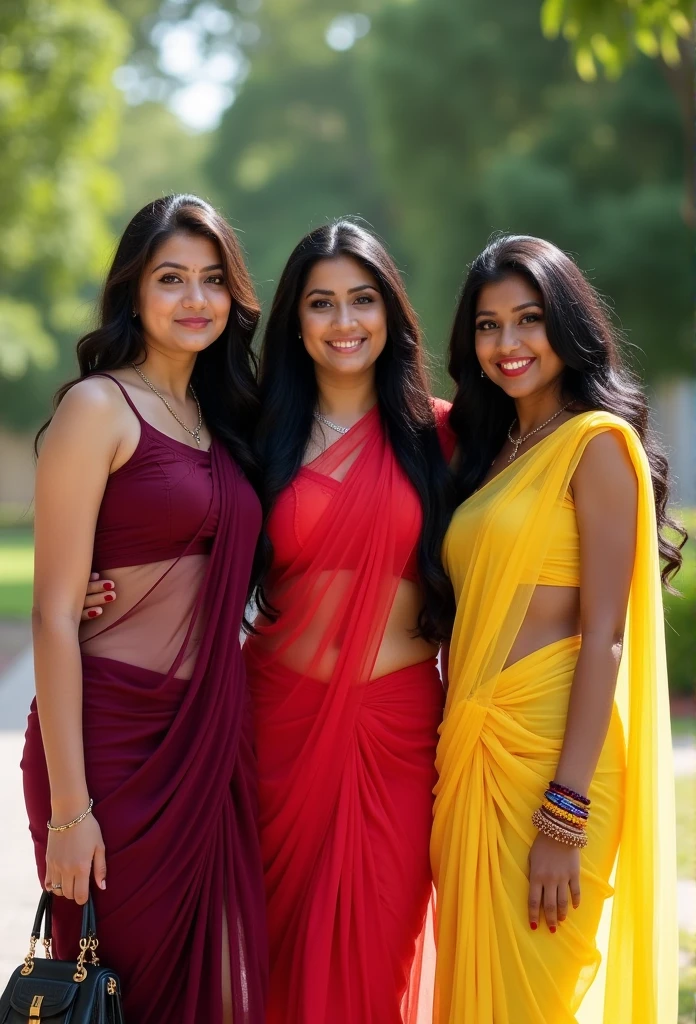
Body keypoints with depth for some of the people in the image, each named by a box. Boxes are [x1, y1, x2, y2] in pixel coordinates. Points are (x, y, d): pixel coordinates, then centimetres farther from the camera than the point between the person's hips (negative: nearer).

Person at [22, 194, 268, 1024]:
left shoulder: (222, 416, 13)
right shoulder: (99, 408, -8)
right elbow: (54, 613, -13)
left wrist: (231, 737, 7)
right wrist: (67, 806, -17)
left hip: (212, 732, 6)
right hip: (115, 730, -6)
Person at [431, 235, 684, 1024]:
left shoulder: (597, 443, -7)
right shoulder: (490, 448, 17)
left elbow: (603, 637, -14)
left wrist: (564, 819, -19)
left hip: (552, 754, -8)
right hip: (471, 752, 8)